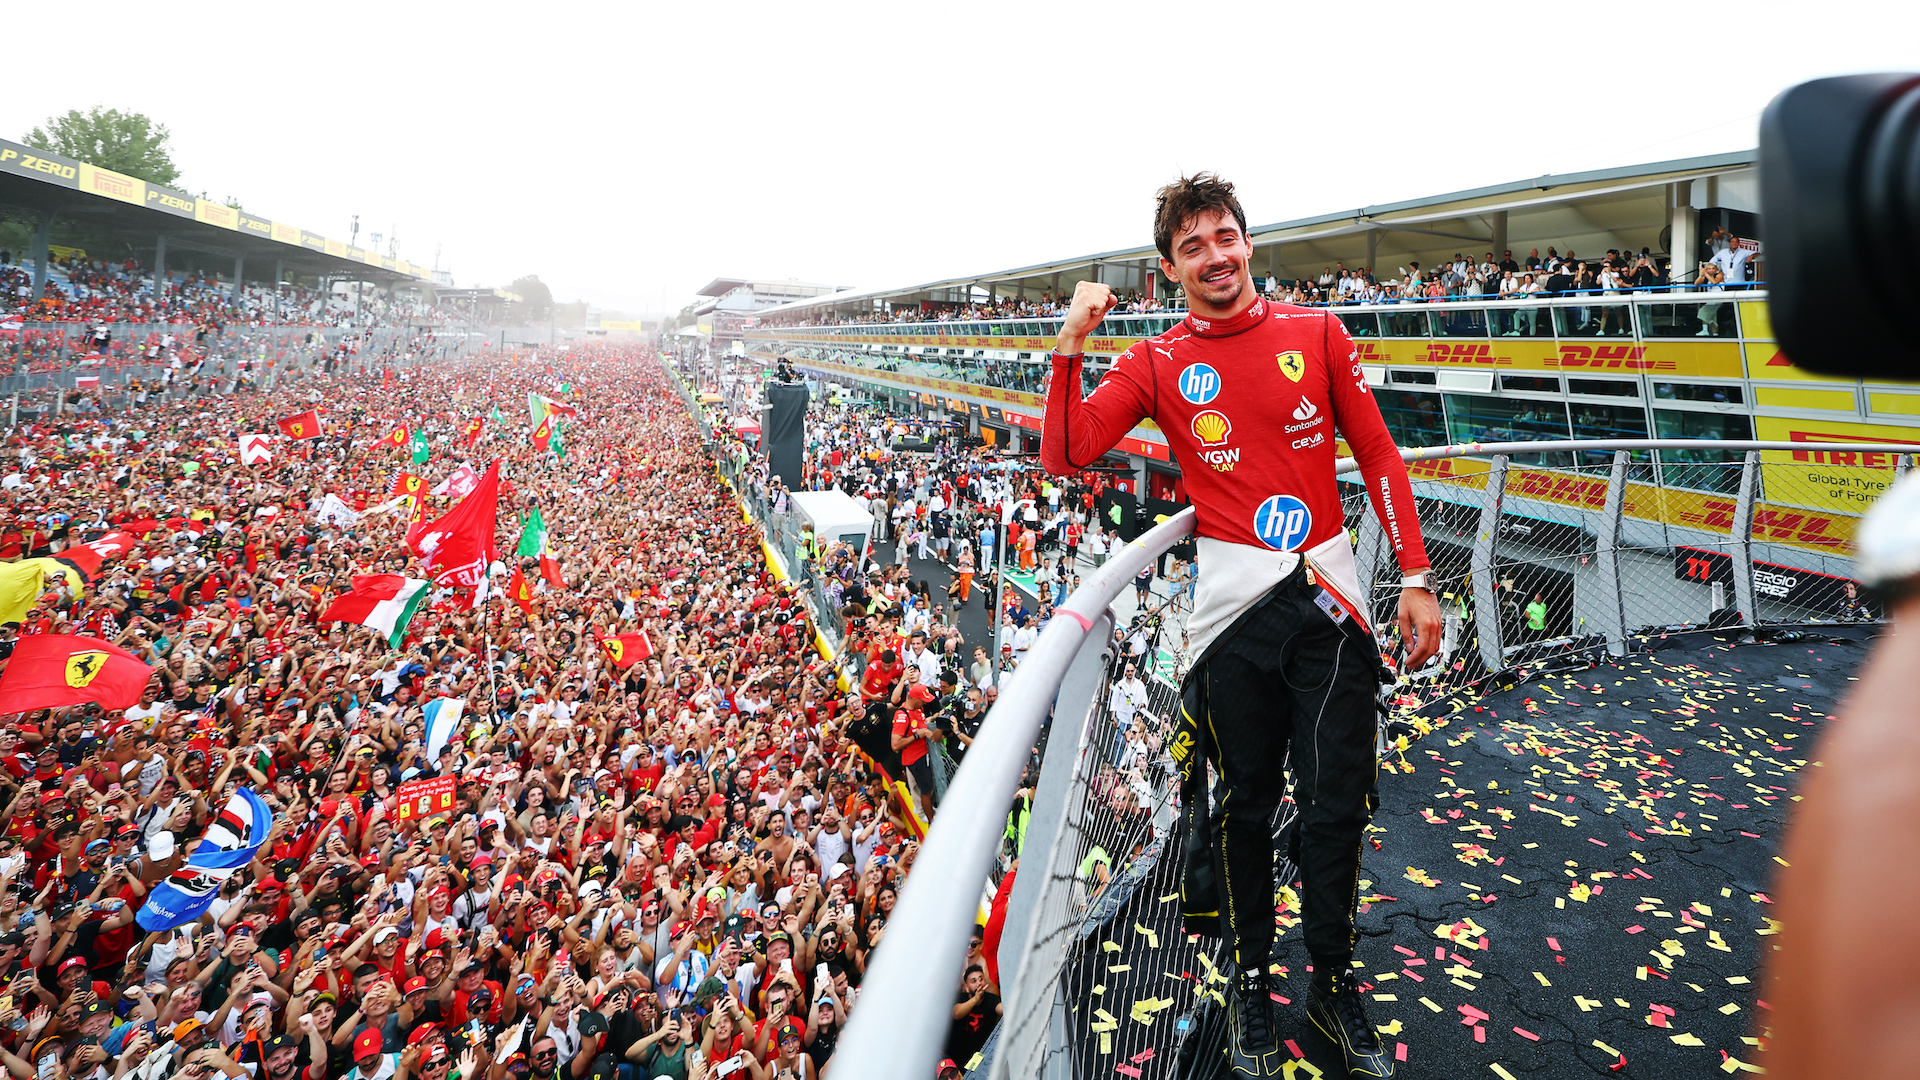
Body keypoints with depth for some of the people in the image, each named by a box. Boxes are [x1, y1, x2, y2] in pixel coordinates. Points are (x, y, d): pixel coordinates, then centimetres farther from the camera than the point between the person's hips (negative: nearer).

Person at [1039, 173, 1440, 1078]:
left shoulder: (1317, 334, 5)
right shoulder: (1156, 364, 3)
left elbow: (1379, 457, 6)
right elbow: (1065, 455, -7)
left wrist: (1415, 578, 2)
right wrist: (1070, 344, -14)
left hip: (1328, 596, 1)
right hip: (1235, 605, -1)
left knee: (1336, 802, 6)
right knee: (1245, 801, 10)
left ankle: (1334, 983, 27)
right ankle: (1250, 983, 29)